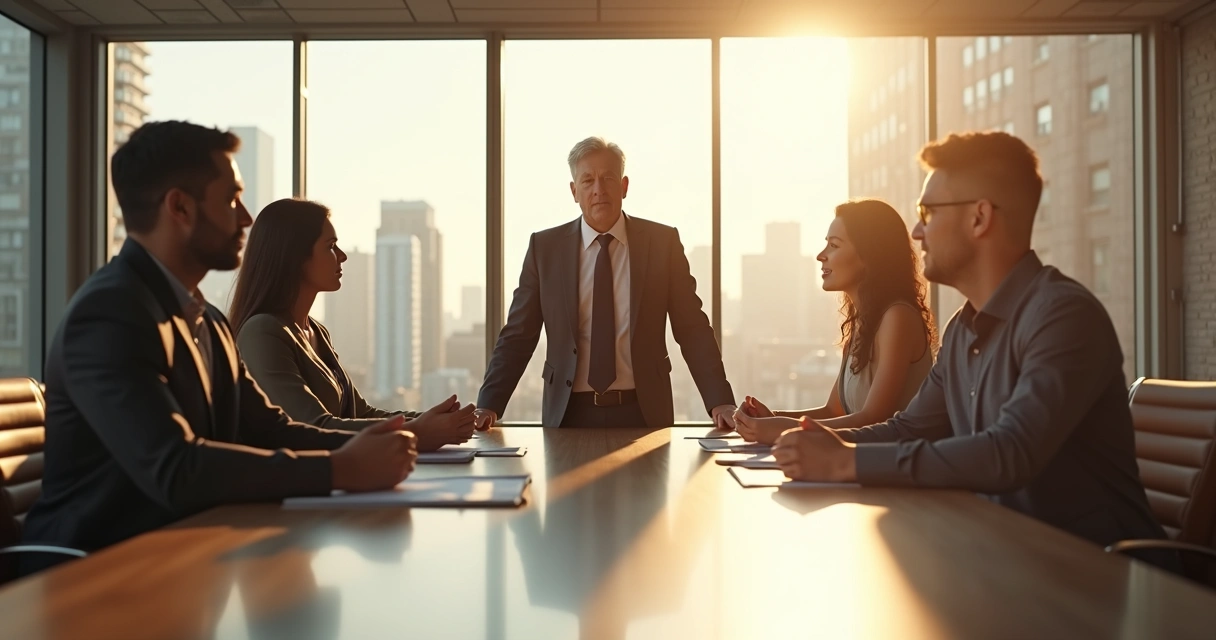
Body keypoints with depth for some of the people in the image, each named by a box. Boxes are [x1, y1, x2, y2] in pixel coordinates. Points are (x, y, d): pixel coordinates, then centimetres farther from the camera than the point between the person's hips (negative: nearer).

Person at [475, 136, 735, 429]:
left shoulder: (663, 242, 0)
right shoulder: (545, 247, 1)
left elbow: (693, 330, 1)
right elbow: (517, 336, 2)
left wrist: (720, 403, -7)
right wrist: (488, 407, -7)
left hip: (643, 412, 0)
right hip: (569, 414, 0)